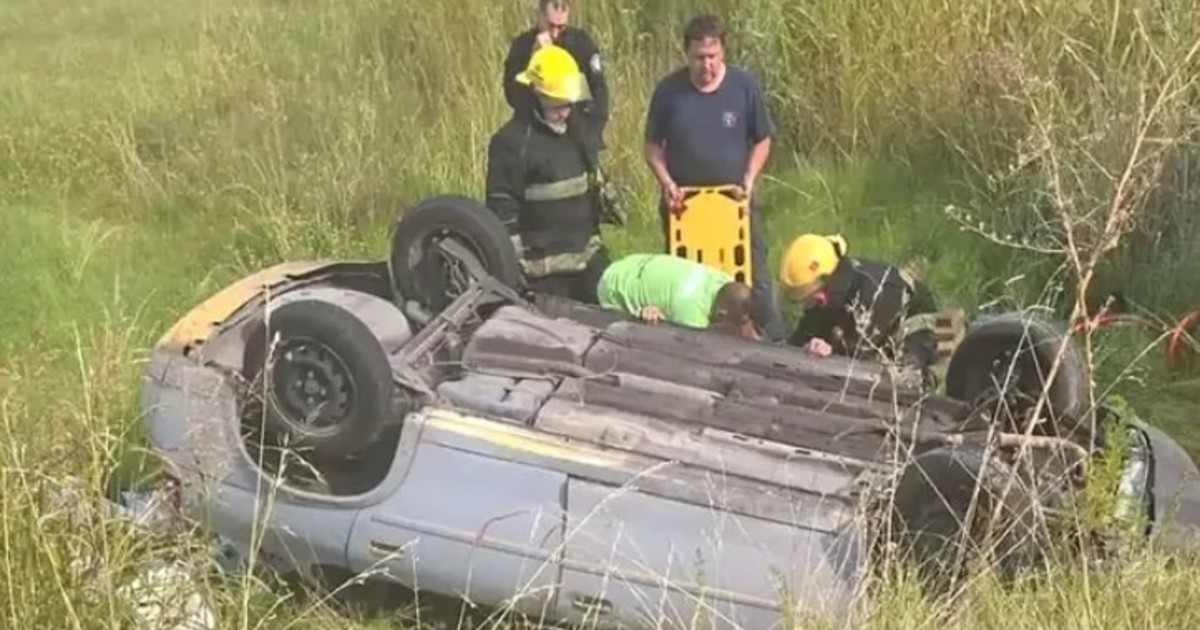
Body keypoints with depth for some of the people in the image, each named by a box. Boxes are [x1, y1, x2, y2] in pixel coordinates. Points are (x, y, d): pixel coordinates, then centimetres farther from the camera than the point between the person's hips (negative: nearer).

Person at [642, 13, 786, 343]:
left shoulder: (745, 85, -9)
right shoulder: (668, 90, -9)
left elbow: (762, 140, 2)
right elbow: (653, 144, 1)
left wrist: (749, 178, -11)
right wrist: (666, 183, -13)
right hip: (684, 202, 1)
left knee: (755, 275, 5)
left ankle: (776, 342, 16)